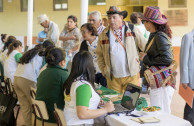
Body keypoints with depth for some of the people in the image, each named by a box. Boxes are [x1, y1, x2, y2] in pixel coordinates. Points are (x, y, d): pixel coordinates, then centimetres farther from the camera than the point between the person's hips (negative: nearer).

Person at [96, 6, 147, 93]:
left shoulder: (132, 30, 2)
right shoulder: (104, 34, 6)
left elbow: (145, 48, 7)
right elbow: (99, 55, 12)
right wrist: (104, 71, 5)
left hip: (131, 76, -1)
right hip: (113, 77, 2)